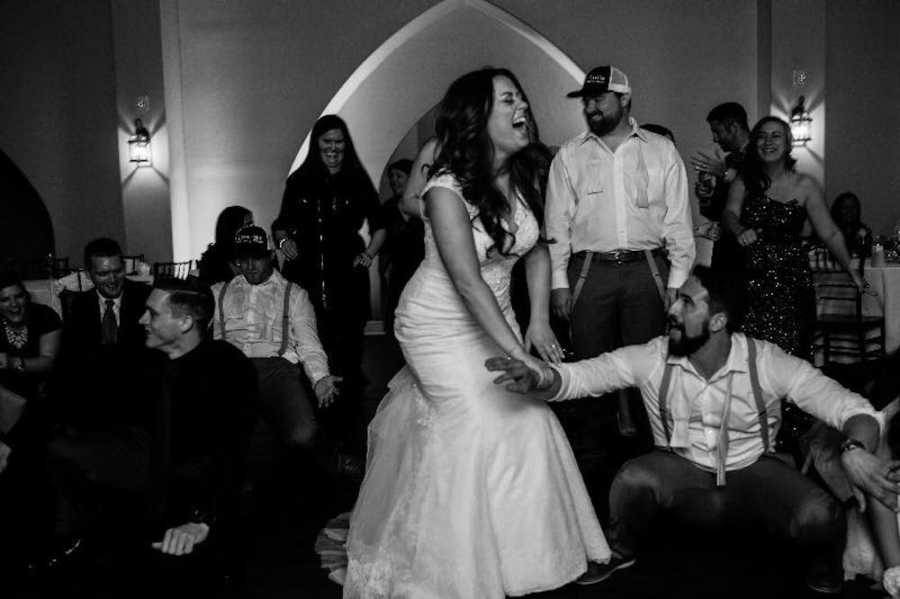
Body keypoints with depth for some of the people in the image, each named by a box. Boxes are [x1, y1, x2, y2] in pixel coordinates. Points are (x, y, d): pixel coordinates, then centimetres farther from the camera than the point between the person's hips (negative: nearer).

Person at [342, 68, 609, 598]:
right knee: (482, 426, -6)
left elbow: (537, 252, 9)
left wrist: (538, 322, -3)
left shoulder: (522, 182, -2)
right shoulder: (448, 190, -24)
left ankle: (536, 548, 20)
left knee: (524, 419, 1)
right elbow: (467, 281, -31)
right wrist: (516, 353, -34)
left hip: (493, 320, 6)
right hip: (442, 329, -6)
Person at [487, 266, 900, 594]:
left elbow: (851, 407, -20)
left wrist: (855, 450, -45)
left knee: (821, 518, -28)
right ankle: (620, 552, 6)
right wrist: (538, 380, -43)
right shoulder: (653, 358, -15)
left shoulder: (766, 363, -19)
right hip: (683, 471, 1)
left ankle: (825, 578, 12)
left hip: (753, 471, -1)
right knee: (633, 479, -31)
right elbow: (580, 375, -19)